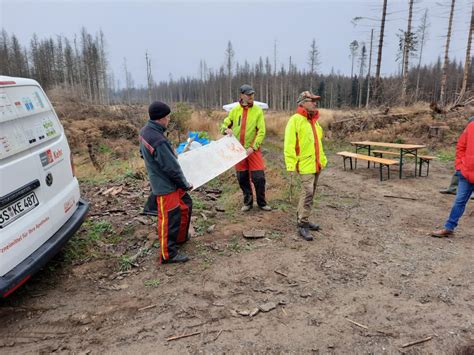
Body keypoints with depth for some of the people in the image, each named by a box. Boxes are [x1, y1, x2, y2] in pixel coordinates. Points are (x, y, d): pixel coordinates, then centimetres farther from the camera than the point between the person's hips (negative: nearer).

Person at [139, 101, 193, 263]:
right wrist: (185, 184, -9)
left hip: (164, 181, 10)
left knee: (185, 205, 23)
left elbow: (143, 152, 18)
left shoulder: (145, 131, 1)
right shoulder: (158, 140, -30)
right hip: (165, 185, -10)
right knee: (169, 218, 1)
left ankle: (180, 237, 40)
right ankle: (168, 254, 15)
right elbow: (172, 167, -24)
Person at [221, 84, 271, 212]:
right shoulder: (235, 110, 3)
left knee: (259, 177, -3)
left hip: (253, 150, -2)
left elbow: (261, 131, -8)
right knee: (242, 178, 9)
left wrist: (253, 147, -17)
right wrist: (227, 129, -12)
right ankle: (248, 202, 27)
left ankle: (261, 202, 17)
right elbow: (224, 124, 12)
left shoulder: (258, 110, -4)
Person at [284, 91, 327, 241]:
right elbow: (289, 144, -18)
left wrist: (323, 159, 20)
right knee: (308, 193, -9)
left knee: (309, 193, 15)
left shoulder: (314, 121, 14)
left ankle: (301, 218, 27)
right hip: (305, 165, -8)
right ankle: (302, 225, 1)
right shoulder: (295, 120, -12)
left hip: (316, 164, 8)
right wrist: (291, 165, -22)